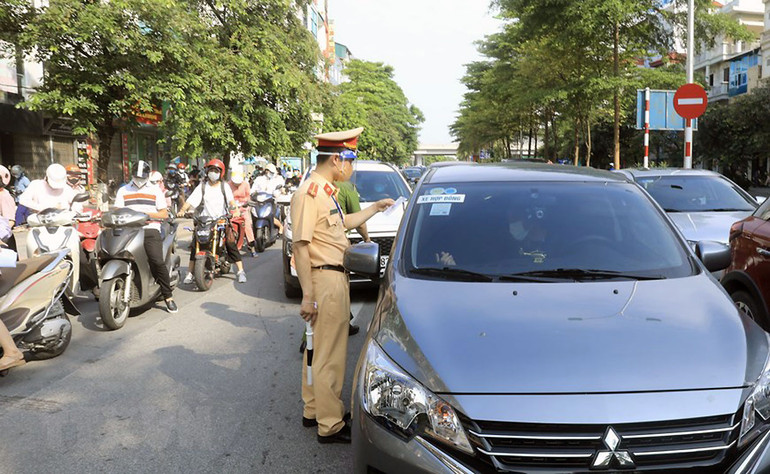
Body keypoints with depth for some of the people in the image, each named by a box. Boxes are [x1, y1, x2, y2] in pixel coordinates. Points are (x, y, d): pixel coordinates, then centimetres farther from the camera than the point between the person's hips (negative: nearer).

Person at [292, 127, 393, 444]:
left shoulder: (326, 190, 12)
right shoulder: (309, 193, -18)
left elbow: (343, 223, 29)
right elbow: (300, 246, -20)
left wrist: (375, 208, 29)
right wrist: (307, 296, -22)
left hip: (336, 278, 10)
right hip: (325, 279, -10)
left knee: (318, 349, 19)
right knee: (329, 354, -1)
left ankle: (314, 410, 33)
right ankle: (331, 425, 10)